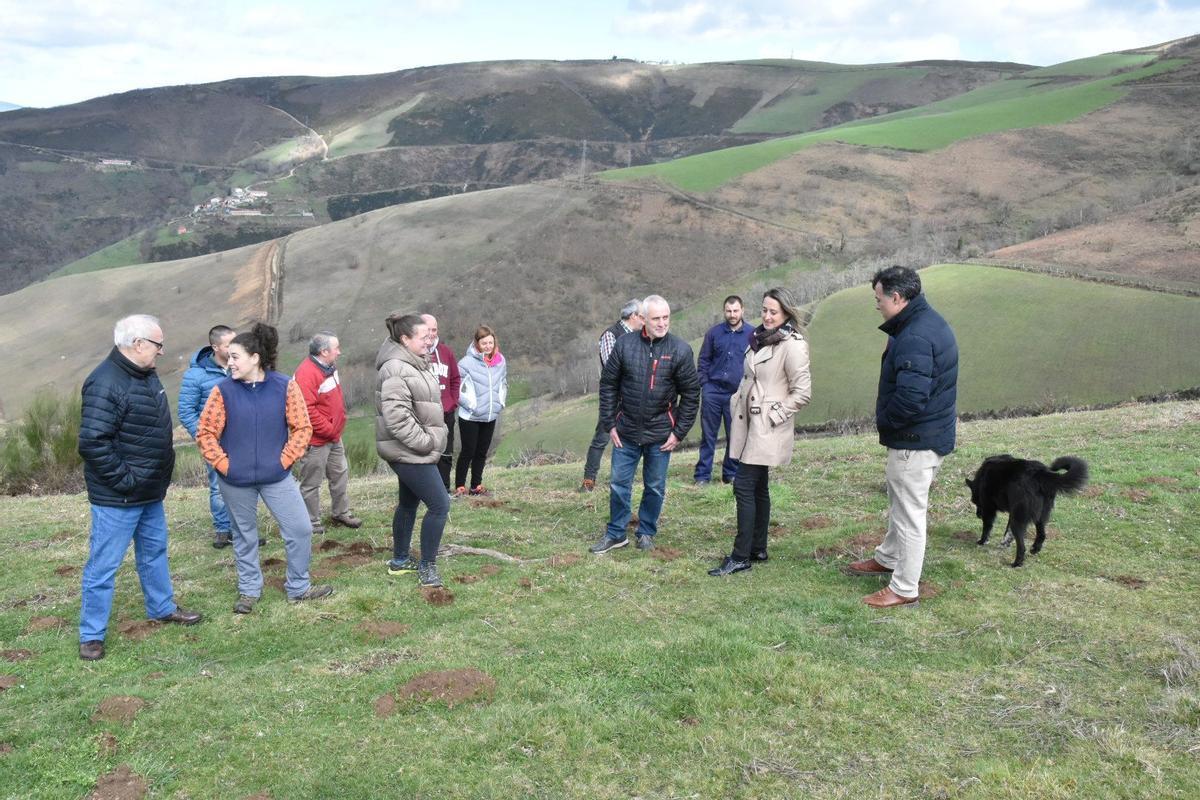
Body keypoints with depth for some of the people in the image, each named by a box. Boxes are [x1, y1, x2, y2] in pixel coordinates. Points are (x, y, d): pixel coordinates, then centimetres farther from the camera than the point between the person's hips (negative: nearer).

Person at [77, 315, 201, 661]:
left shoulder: (146, 375, 7)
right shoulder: (105, 384, -23)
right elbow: (92, 442, -28)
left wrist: (161, 470, 14)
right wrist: (123, 479, -22)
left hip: (150, 492, 9)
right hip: (117, 498, -9)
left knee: (154, 552, 22)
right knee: (103, 565, 2)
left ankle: (162, 607, 39)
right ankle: (91, 635, 13)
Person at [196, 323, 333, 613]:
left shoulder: (285, 386, -8)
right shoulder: (223, 390, -8)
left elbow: (302, 428, -3)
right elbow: (205, 433, -3)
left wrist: (285, 460, -8)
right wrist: (223, 464, -8)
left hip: (276, 476, 0)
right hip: (236, 480, 0)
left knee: (300, 529, 2)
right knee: (244, 536, 14)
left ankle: (298, 588, 21)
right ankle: (249, 590, 32)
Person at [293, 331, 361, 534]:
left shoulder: (329, 368, 8)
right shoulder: (307, 373, -23)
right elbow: (307, 410, -27)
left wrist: (337, 428, 13)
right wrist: (329, 430, -19)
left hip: (334, 437, 10)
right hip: (316, 441, -10)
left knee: (340, 475, 19)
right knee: (312, 482, 3)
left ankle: (340, 514, 32)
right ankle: (312, 523, 14)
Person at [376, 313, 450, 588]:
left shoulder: (414, 364, 12)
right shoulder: (396, 370, -21)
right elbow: (397, 417, -29)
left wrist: (430, 439, 16)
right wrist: (424, 442, -22)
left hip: (412, 451, 10)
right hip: (410, 452, -10)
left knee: (409, 503, 19)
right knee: (440, 505, -8)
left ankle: (399, 561, 32)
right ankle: (427, 566, 2)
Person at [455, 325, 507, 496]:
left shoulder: (500, 361, 1)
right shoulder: (467, 362, -16)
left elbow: (504, 384, 17)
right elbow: (457, 387, -12)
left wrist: (500, 402, 8)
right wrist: (470, 405, -13)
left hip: (491, 416, 5)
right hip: (470, 417, -5)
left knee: (482, 453, 13)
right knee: (468, 452, 2)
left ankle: (476, 485, 24)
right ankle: (460, 486, 12)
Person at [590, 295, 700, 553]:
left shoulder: (680, 350, -7)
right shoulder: (625, 345, -4)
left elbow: (691, 394, -3)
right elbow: (608, 385, 2)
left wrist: (679, 432, -5)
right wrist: (610, 425, -1)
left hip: (660, 434, -1)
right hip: (626, 432, 1)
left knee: (655, 487, 11)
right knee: (619, 484, 8)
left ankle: (647, 533, 28)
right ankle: (615, 534, 23)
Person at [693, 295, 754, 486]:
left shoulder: (752, 334, 1)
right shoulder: (714, 332, 4)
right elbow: (703, 360, 10)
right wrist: (704, 383, -1)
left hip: (737, 393, -1)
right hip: (712, 391, 1)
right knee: (708, 434, 4)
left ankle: (731, 474, 19)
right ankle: (702, 475, 9)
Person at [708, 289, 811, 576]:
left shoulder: (792, 346, -15)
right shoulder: (759, 338, 10)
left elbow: (802, 392, -16)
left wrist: (776, 414, -13)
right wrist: (737, 402, 12)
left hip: (767, 430, -8)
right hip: (751, 424, 8)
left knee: (744, 486, -9)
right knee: (758, 487, 14)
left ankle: (741, 556, -2)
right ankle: (758, 549, 24)